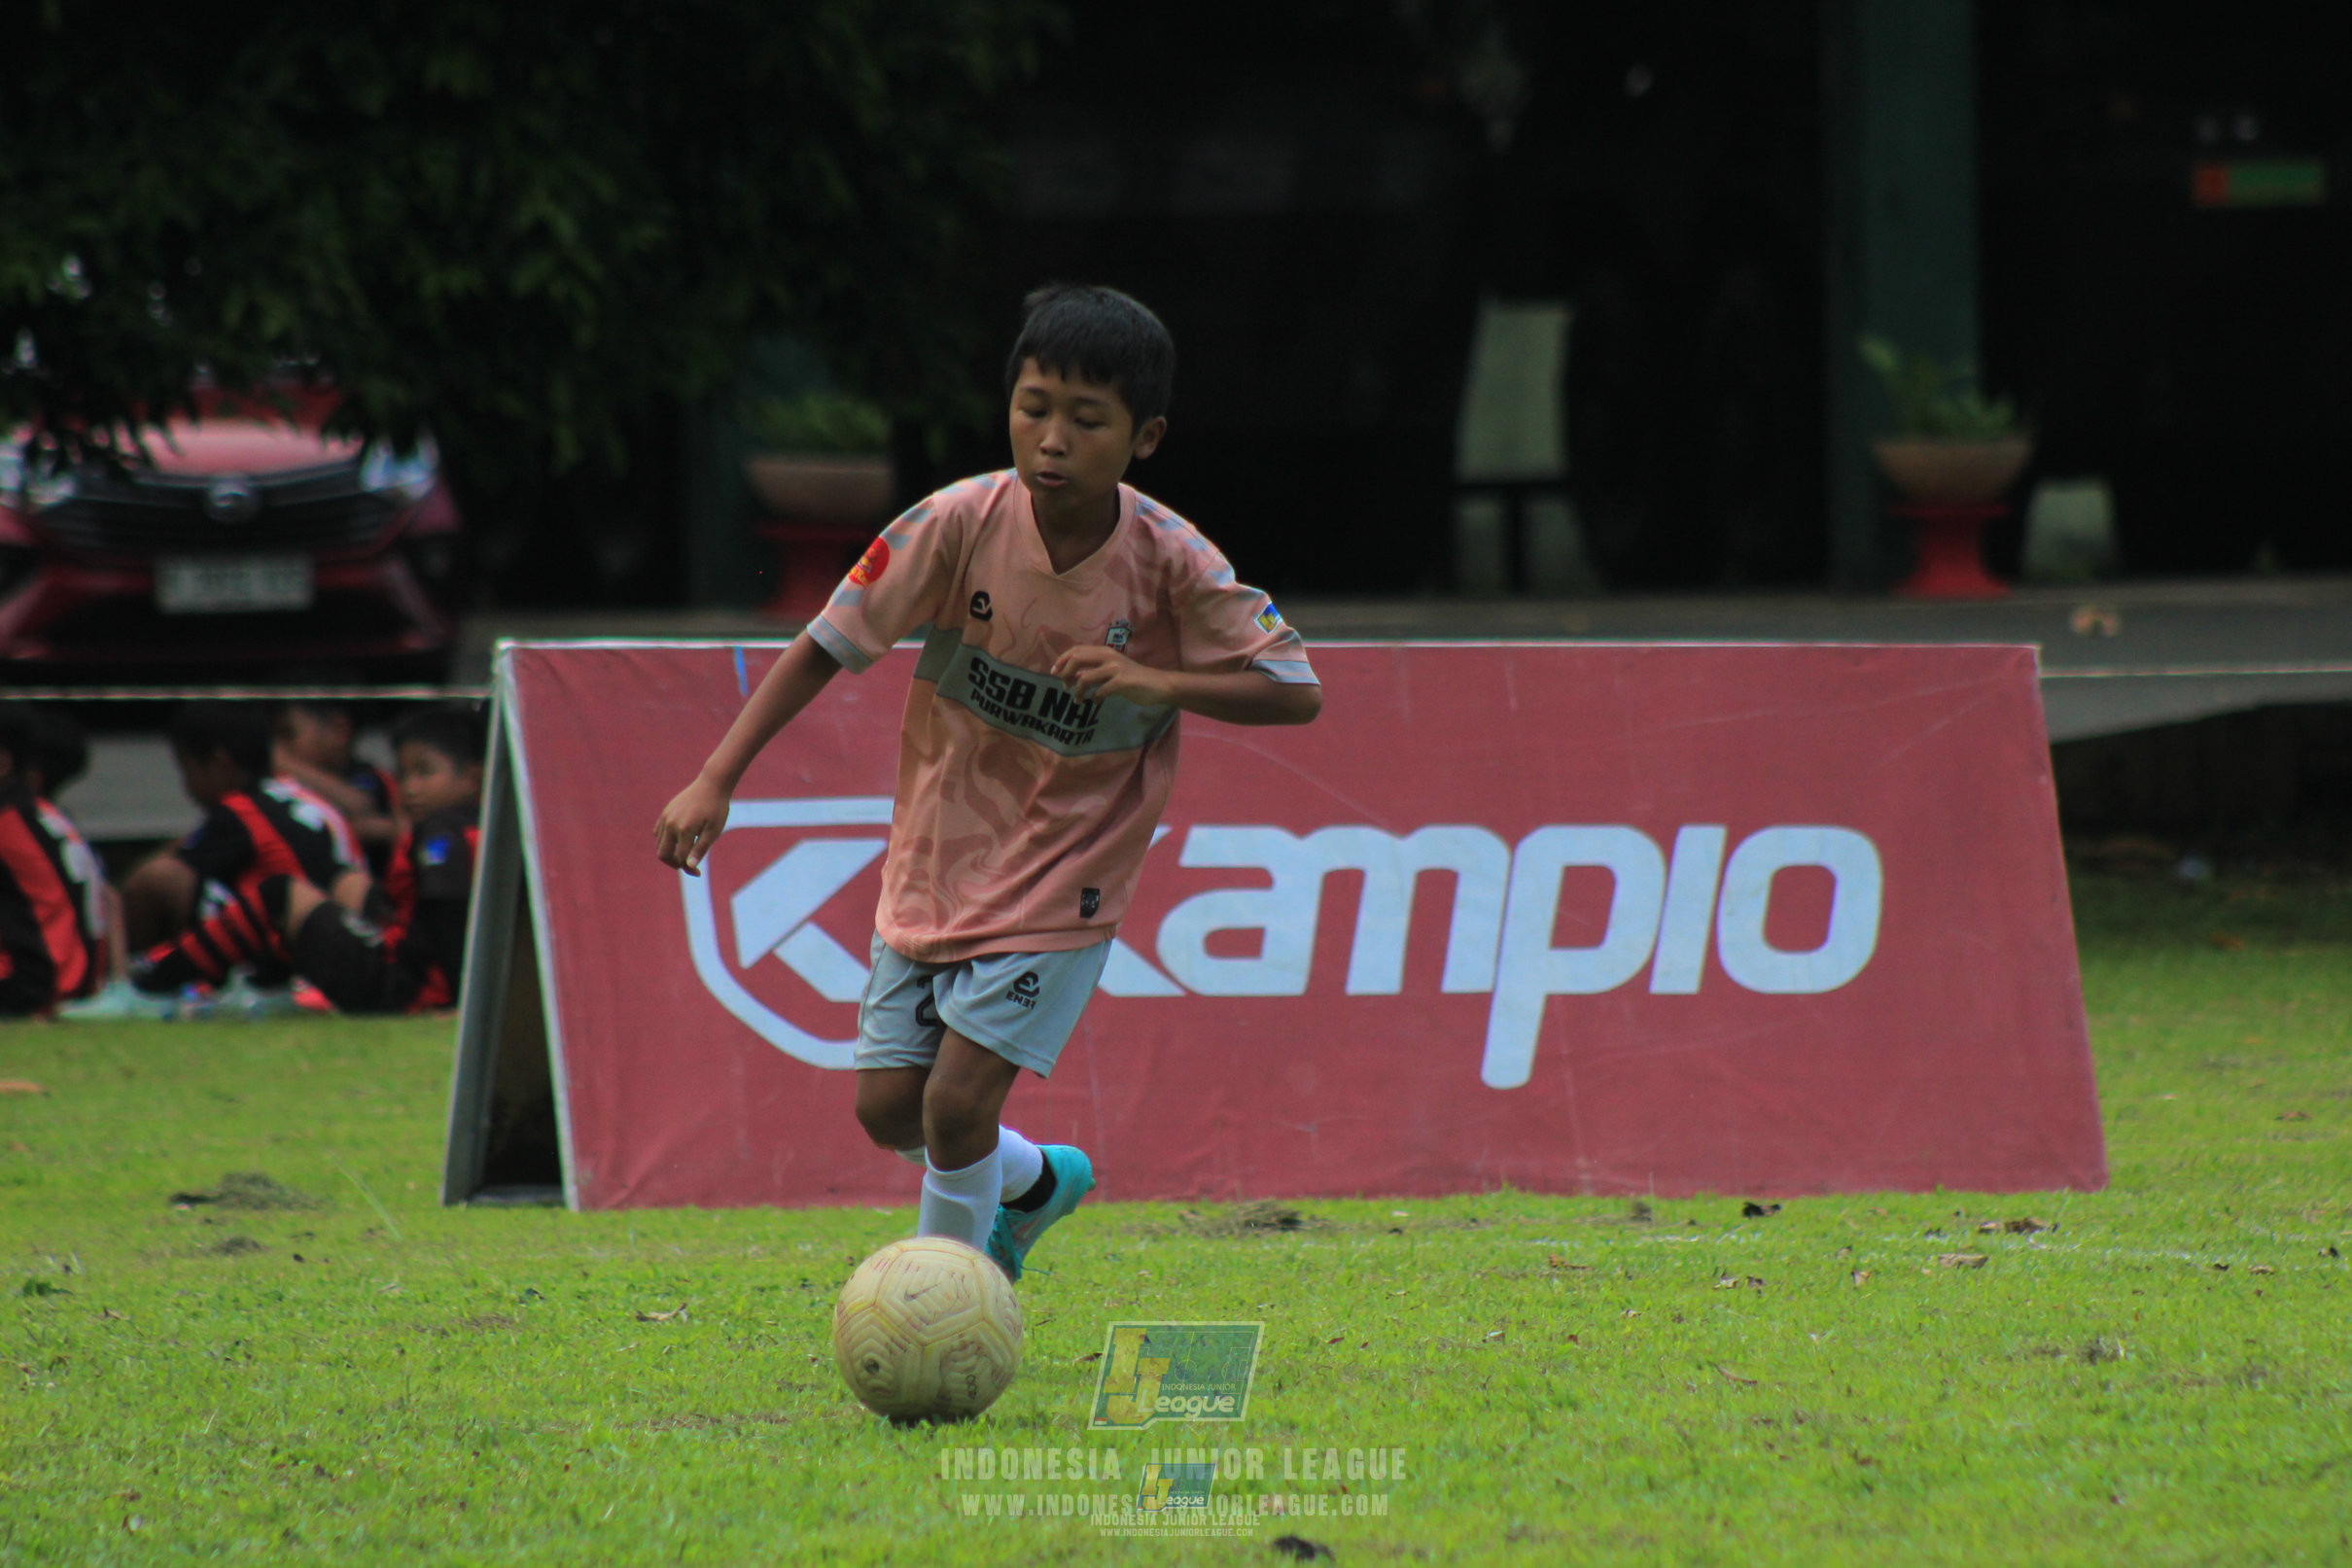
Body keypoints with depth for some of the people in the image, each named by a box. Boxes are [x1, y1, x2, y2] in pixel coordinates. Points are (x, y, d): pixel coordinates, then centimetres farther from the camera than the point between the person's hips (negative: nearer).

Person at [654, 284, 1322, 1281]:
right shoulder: (962, 524, -17)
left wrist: (1159, 684, -29)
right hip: (937, 854, 3)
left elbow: (1296, 692, -13)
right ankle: (1034, 1182, 37)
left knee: (958, 1100, -13)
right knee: (888, 1106, 7)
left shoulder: (1171, 566, -19)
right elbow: (827, 646, -9)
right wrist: (715, 782, -17)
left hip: (1061, 876, -3)